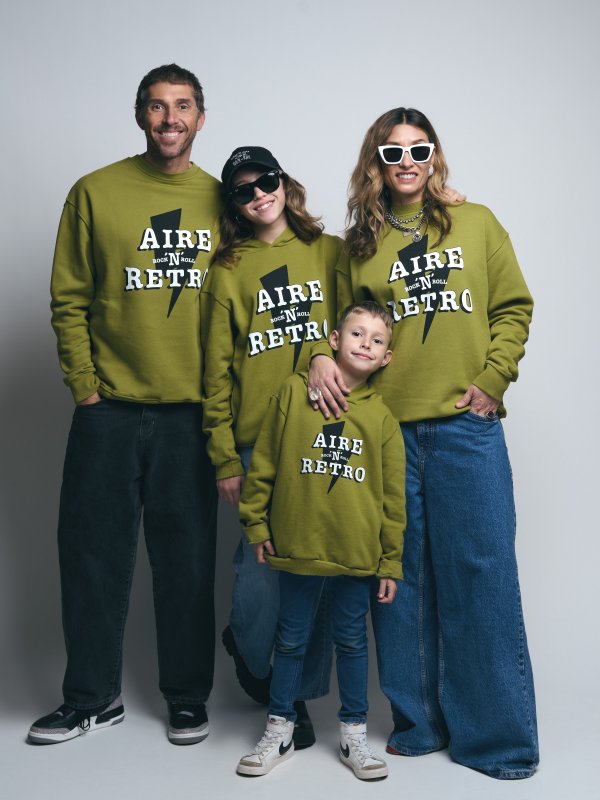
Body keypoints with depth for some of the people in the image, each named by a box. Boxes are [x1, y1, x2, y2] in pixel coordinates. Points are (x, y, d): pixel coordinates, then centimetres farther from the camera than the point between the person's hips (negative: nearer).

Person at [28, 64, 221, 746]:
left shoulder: (221, 202, 7)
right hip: (109, 408, 0)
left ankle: (188, 697, 23)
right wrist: (84, 383, -4)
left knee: (188, 558, 7)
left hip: (192, 411, 1)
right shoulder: (95, 193, 3)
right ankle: (92, 697, 22)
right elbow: (69, 299, 4)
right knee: (94, 552, 6)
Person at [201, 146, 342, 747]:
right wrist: (224, 458, 1)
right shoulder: (228, 270, 6)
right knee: (261, 570, -3)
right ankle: (246, 650, 30)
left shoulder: (330, 252, 10)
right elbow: (217, 371, 4)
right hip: (259, 443, -1)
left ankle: (302, 692, 20)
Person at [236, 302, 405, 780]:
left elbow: (393, 496, 3)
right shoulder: (295, 391, -2)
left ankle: (354, 734, 28)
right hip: (297, 547, 0)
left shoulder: (382, 415, 1)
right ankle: (280, 730, 28)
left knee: (351, 641, 13)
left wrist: (391, 563, 2)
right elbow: (263, 464, 2)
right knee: (291, 640, 13)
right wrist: (256, 525, 1)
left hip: (357, 555, 1)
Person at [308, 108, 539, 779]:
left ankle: (495, 735, 12)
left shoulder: (476, 224, 8)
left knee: (481, 575, 0)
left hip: (466, 425, -1)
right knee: (401, 579, 7)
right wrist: (322, 357, -6)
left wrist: (492, 379, -4)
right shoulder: (359, 245, 11)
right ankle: (416, 723, 22)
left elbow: (513, 307, 7)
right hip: (385, 427, 2)